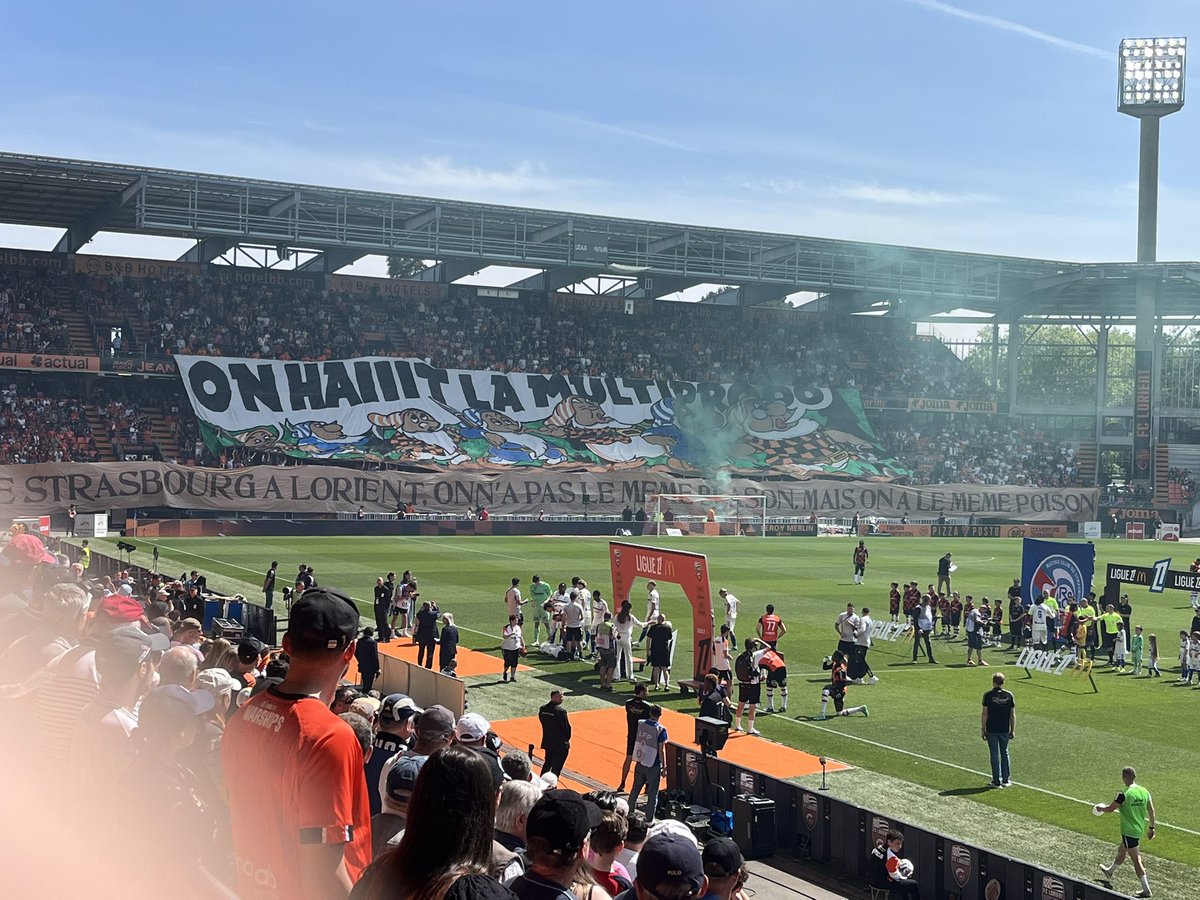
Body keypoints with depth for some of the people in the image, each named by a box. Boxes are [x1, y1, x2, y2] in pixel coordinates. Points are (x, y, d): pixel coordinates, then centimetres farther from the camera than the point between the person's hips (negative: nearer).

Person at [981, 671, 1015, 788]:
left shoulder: (988, 695, -9)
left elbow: (984, 714, -9)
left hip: (991, 730, -2)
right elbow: (1013, 715, 1)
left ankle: (997, 781, 7)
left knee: (994, 754, 5)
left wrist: (982, 729, -1)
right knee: (1005, 753, 15)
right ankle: (1005, 780, 18)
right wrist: (1013, 730, 9)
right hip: (1005, 730, 2)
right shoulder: (1009, 695, -1)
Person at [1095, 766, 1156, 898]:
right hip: (1140, 829, 7)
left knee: (1136, 860, -1)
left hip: (1129, 831, -7)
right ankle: (1109, 871, 49)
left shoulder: (1123, 794, -21)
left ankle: (1146, 890, 1)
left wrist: (1100, 808, 8)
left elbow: (1110, 808, -13)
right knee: (1121, 850, 27)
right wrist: (1151, 828, 13)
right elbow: (1151, 811, 3)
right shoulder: (1144, 791, -2)